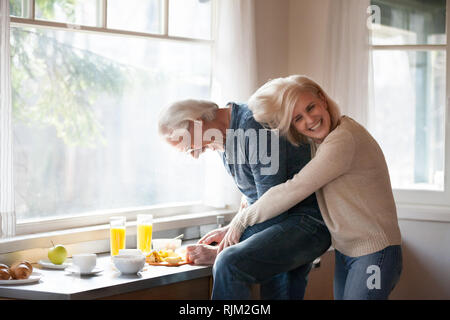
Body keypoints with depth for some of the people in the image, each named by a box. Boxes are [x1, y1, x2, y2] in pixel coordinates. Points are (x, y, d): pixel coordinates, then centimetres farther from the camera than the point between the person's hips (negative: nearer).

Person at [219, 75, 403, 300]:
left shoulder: (344, 140, -23)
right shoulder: (318, 142, 7)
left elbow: (293, 191, -21)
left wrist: (240, 221, -9)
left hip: (374, 254, -9)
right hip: (345, 252, 9)